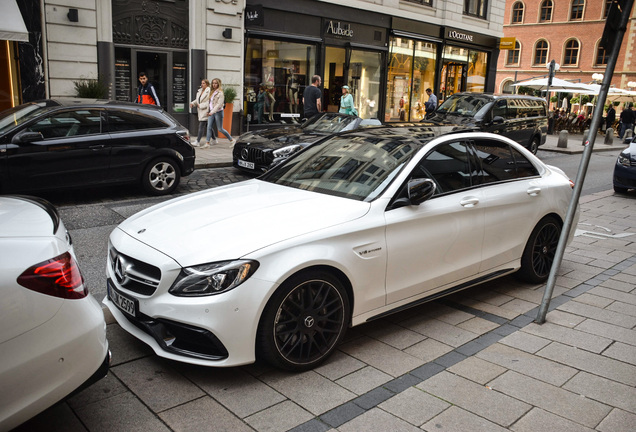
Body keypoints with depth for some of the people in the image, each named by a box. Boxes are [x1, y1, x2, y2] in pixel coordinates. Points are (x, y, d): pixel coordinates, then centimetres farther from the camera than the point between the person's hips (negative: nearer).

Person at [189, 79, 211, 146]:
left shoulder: (209, 91, -14)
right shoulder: (199, 91, 14)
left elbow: (209, 102, -19)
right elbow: (197, 100, 23)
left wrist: (201, 105, -18)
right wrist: (192, 103, 5)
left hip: (205, 111, -9)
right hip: (200, 111, 9)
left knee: (201, 127, -10)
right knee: (208, 126, 15)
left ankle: (197, 142, -10)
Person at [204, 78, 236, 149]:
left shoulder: (220, 93, -12)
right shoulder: (212, 92, 12)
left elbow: (219, 104, -19)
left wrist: (212, 112, -26)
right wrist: (210, 112, 9)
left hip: (218, 112, -7)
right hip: (211, 112, 7)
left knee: (220, 129, -2)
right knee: (209, 127, -1)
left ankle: (232, 140, 12)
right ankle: (207, 143, 0)